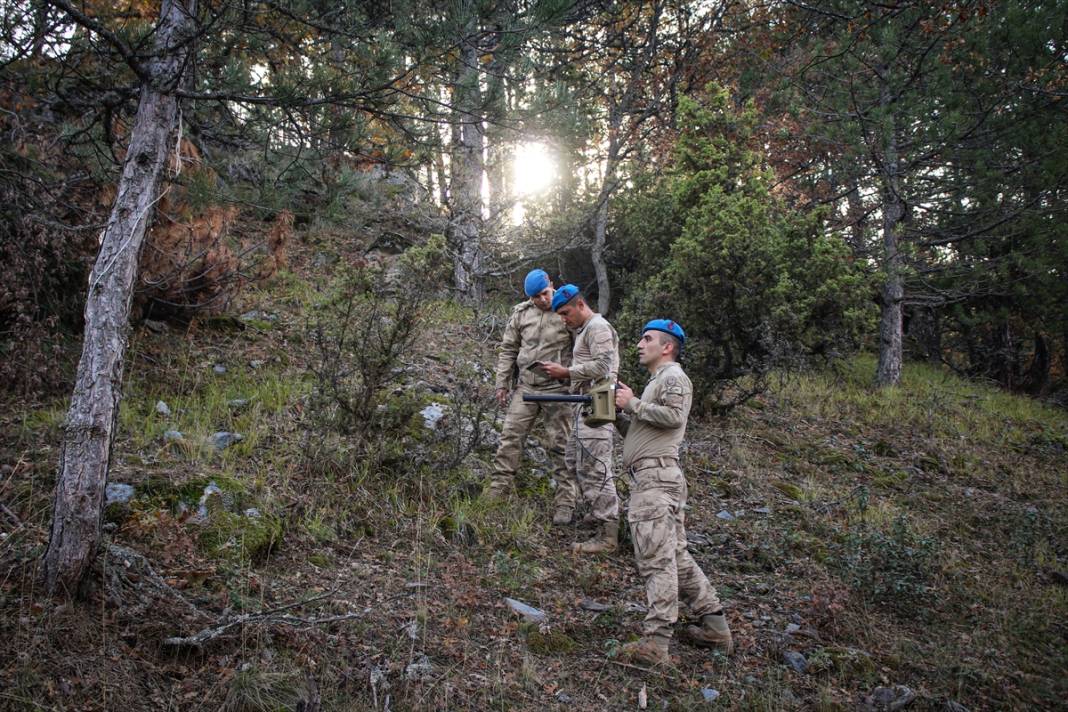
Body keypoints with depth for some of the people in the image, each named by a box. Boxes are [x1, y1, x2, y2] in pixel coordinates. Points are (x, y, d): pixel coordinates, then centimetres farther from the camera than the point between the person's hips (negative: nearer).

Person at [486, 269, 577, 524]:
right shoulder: (521, 313, 7)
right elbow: (507, 350, 13)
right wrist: (502, 383, 8)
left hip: (557, 389, -3)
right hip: (525, 386, 4)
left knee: (559, 446, 2)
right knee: (510, 437, -1)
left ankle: (564, 503, 9)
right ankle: (496, 492, 5)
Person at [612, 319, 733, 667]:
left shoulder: (674, 377, -1)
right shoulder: (658, 381, 29)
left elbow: (674, 416, -20)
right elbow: (637, 431, 28)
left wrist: (633, 404, -11)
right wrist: (618, 413, 12)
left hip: (656, 478, -10)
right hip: (654, 479, 10)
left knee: (657, 559, -12)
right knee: (677, 556, 12)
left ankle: (655, 643, -13)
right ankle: (715, 626, 17)